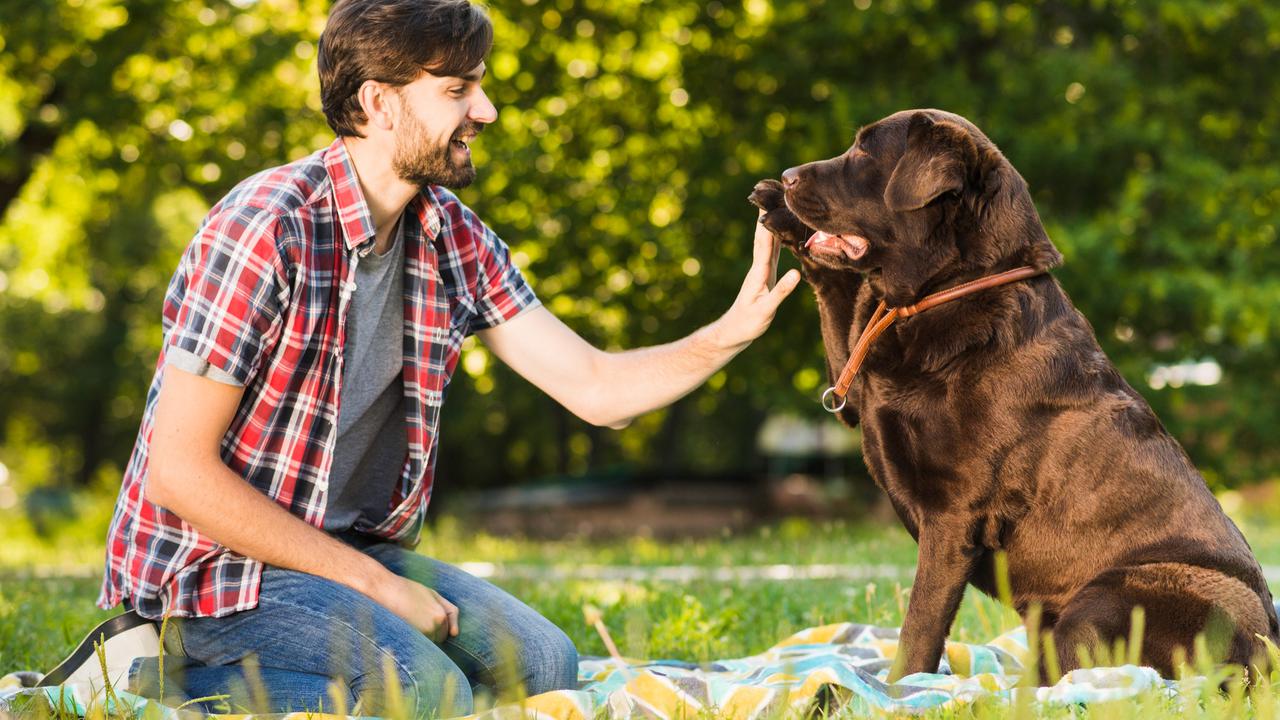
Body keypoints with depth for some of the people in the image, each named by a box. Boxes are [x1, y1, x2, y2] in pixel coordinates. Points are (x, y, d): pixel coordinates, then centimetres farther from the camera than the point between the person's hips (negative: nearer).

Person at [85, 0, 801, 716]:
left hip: (350, 544, 8)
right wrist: (373, 583, -19)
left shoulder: (454, 238, 3)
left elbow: (595, 387, 4)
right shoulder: (266, 229, -21)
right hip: (217, 564, -8)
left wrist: (731, 333, -16)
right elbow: (179, 470, -22)